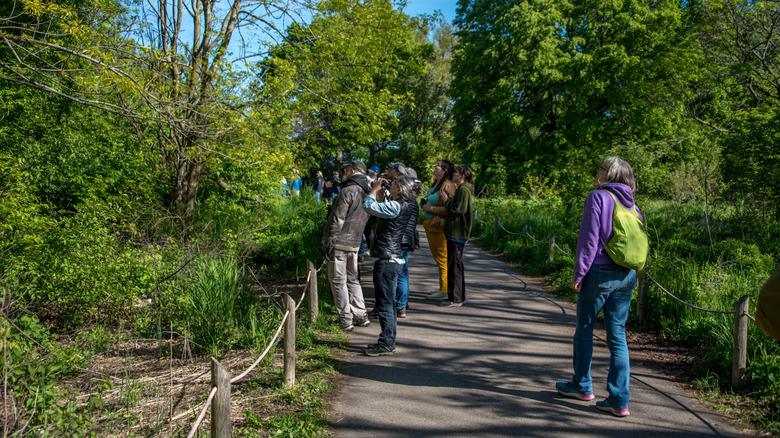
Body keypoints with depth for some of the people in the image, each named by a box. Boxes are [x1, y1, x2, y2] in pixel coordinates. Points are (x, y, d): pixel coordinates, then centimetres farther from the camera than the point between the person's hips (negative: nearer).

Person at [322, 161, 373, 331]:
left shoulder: (348, 191, -15)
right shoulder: (368, 192, 12)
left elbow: (337, 220, -18)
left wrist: (329, 242, -14)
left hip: (339, 243, -8)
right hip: (354, 244, 8)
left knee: (338, 281, -1)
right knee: (352, 279, 17)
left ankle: (345, 321, 2)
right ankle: (361, 316, 19)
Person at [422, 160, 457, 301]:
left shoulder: (448, 186, -17)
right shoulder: (436, 184, 13)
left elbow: (448, 209, -24)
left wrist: (430, 208, -18)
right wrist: (424, 203, 10)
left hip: (439, 226, -10)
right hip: (430, 224, 10)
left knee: (442, 259, -4)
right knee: (437, 257, 17)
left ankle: (444, 291, 3)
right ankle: (443, 288, 27)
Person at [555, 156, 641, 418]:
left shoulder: (598, 197, -8)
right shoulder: (633, 206, 10)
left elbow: (589, 239, -13)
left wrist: (579, 273, -9)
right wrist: (631, 273, 18)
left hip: (600, 272, -6)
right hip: (627, 276, 6)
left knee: (585, 329, 12)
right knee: (618, 335, 8)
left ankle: (582, 386, 26)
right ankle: (619, 401, 9)